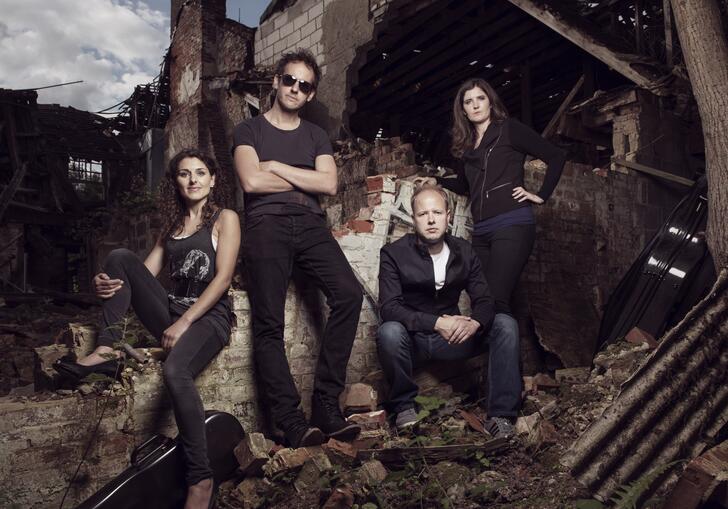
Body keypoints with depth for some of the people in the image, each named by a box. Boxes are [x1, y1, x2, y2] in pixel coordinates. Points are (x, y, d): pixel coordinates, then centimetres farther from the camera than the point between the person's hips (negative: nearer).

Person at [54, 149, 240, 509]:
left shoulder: (225, 218, 3)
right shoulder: (171, 226, 21)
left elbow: (223, 277, -8)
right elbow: (144, 274, 13)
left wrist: (185, 322, -16)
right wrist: (107, 285, -10)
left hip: (209, 315, -6)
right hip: (170, 311, 6)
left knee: (175, 371, -36)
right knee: (120, 256, -9)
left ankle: (200, 480, -29)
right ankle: (106, 351, -16)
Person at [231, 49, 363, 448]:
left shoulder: (315, 136, 24)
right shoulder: (249, 130, 16)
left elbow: (329, 184, 5)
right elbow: (251, 181, -3)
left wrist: (276, 167, 2)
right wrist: (303, 183, 6)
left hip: (310, 225, 2)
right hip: (266, 225, -2)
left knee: (348, 294, -22)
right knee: (269, 323, -14)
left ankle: (326, 405, -16)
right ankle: (290, 420, -11)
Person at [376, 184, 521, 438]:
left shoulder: (464, 251, 2)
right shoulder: (393, 253, -10)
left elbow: (484, 300, -1)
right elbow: (388, 307, -20)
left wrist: (475, 322, -26)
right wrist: (436, 322, -32)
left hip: (451, 337, 4)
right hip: (412, 340, -3)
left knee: (505, 324, -16)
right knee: (389, 332, -36)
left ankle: (501, 414, -13)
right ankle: (404, 406, -9)